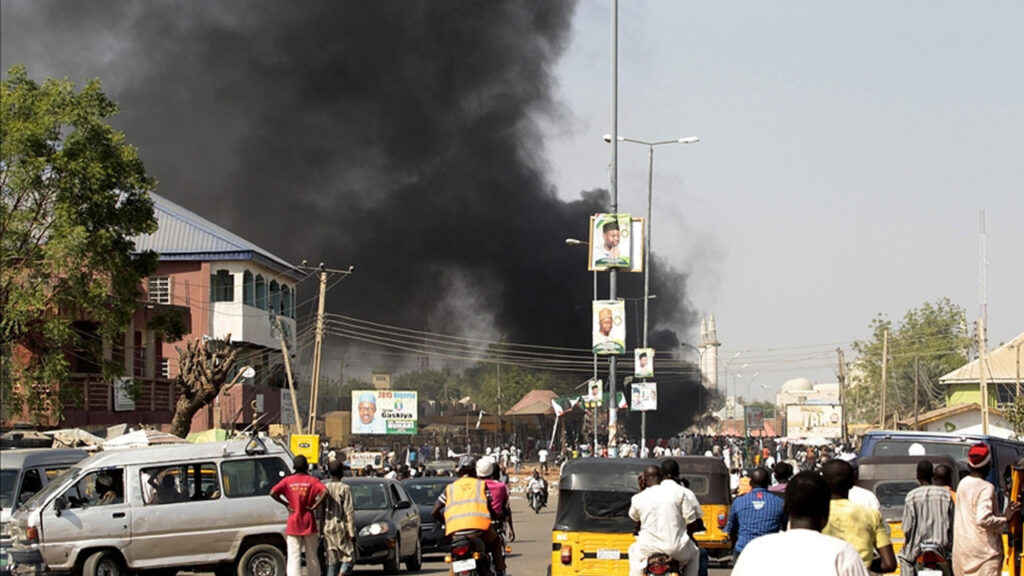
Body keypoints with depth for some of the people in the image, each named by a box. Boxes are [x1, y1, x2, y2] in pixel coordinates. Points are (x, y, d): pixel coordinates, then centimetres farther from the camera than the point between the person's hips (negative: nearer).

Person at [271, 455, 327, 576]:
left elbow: (273, 493, -12)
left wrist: (286, 504, -2)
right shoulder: (311, 480, -1)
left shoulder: (288, 481, 1)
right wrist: (314, 505, -9)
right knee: (312, 557, 12)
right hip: (309, 523, 0)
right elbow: (324, 491, -18)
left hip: (293, 524, 0)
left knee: (294, 558, -3)